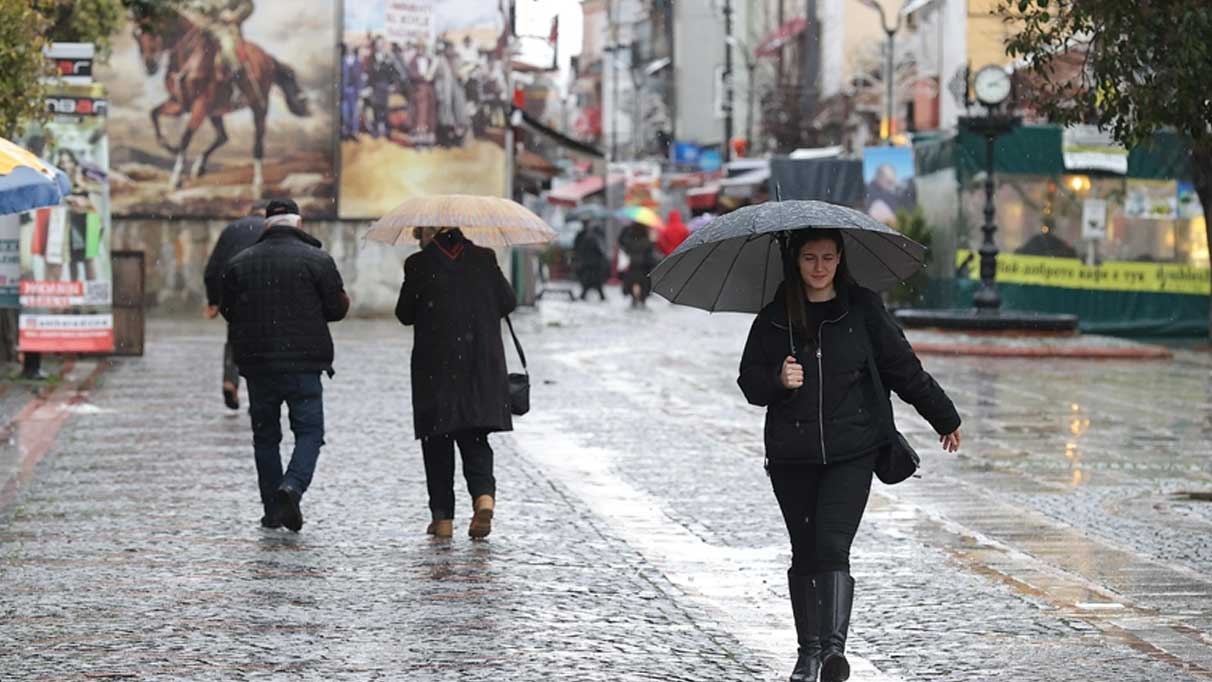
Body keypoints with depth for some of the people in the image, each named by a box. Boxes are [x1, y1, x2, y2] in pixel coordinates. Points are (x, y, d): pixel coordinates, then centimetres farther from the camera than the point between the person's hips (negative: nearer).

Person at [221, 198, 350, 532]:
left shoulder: (239, 263, 5)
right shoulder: (317, 260, -4)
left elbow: (228, 311, 10)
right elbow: (337, 309, -2)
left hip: (256, 363, 3)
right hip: (303, 363, -3)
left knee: (265, 435, 12)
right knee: (309, 430, 3)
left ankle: (273, 510, 11)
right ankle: (293, 485, -22)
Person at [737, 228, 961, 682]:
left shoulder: (863, 309, 1)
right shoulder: (775, 317, 5)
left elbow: (904, 368, 9)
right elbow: (749, 381, 8)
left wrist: (945, 419, 15)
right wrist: (778, 380, -14)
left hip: (851, 452, -2)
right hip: (791, 454, 2)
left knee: (832, 545, -16)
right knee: (804, 553, 8)